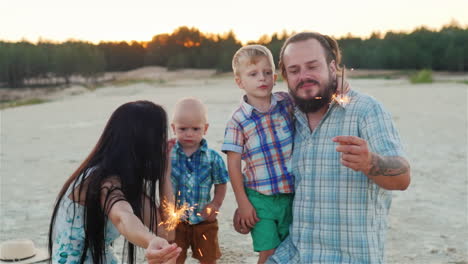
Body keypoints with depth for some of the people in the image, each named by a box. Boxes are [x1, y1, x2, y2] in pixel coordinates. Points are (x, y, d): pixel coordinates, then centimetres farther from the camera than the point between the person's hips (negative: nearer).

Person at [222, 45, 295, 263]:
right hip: (261, 198, -3)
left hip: (292, 194, 3)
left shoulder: (286, 102, 0)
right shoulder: (239, 120, -9)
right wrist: (243, 203, -9)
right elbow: (233, 164, -8)